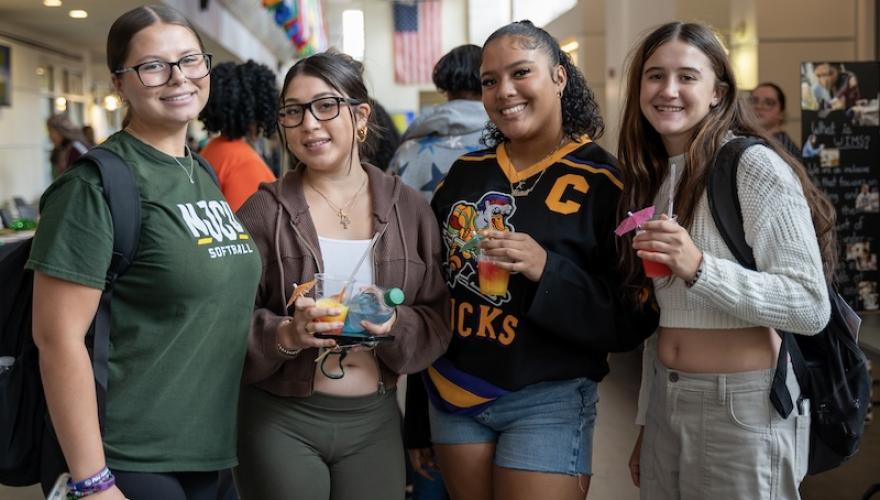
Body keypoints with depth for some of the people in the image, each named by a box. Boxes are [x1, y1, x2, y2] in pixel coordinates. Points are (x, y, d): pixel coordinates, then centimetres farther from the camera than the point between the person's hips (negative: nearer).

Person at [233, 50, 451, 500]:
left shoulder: (409, 209, 2)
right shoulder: (264, 211, -4)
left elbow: (438, 321, 2)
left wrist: (394, 326, -17)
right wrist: (285, 335, -23)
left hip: (375, 420, 2)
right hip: (279, 420, -2)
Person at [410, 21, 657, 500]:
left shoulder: (603, 182, -9)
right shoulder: (465, 172, 5)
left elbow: (634, 316, -12)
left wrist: (546, 270, -26)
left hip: (548, 399, -5)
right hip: (453, 392, 5)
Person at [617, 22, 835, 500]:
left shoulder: (756, 167, -13)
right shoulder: (652, 177, 9)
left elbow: (811, 306, -18)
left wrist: (698, 268, -29)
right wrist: (645, 421, 16)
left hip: (745, 406, -6)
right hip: (664, 402, 7)